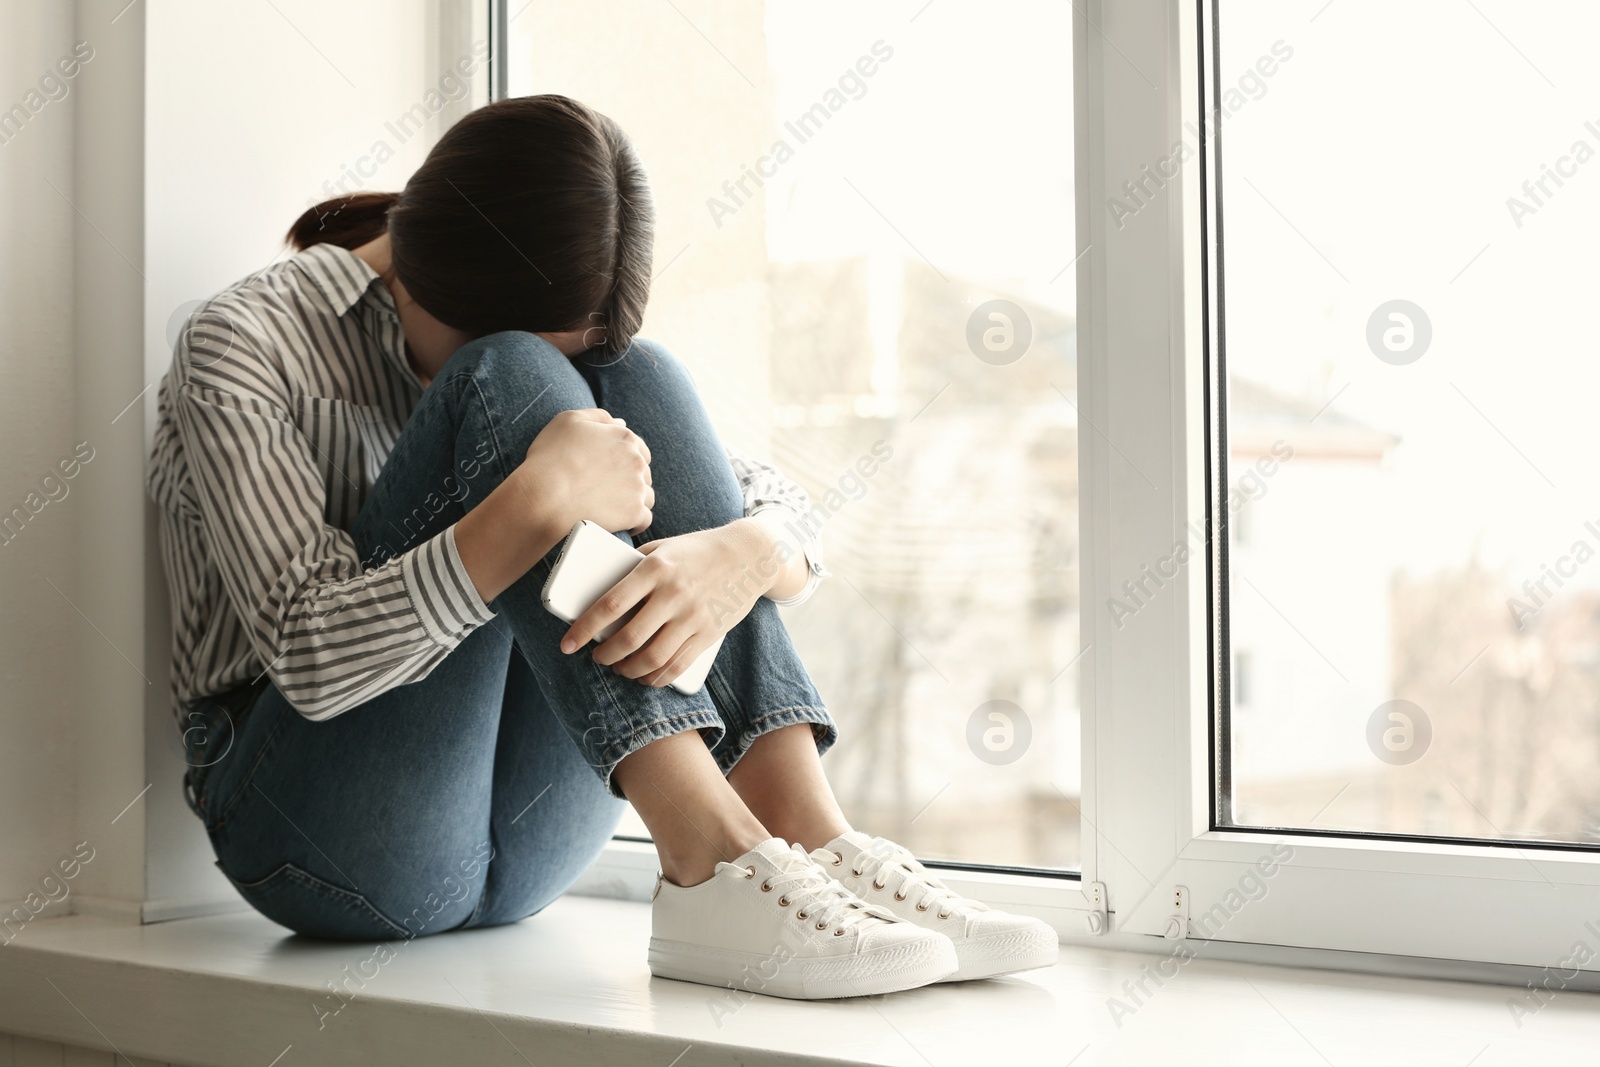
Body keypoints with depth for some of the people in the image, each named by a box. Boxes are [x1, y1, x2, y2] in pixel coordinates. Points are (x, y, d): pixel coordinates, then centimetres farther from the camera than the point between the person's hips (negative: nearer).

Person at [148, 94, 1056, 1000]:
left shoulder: (577, 347, 10)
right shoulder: (249, 343, -6)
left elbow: (790, 516, 0)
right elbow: (312, 656, -19)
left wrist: (742, 554, -25)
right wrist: (538, 500, -31)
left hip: (520, 844, 5)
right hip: (328, 844, -4)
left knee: (637, 380, -14)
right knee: (513, 381, -23)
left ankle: (805, 831, -26)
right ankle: (710, 856, -34)